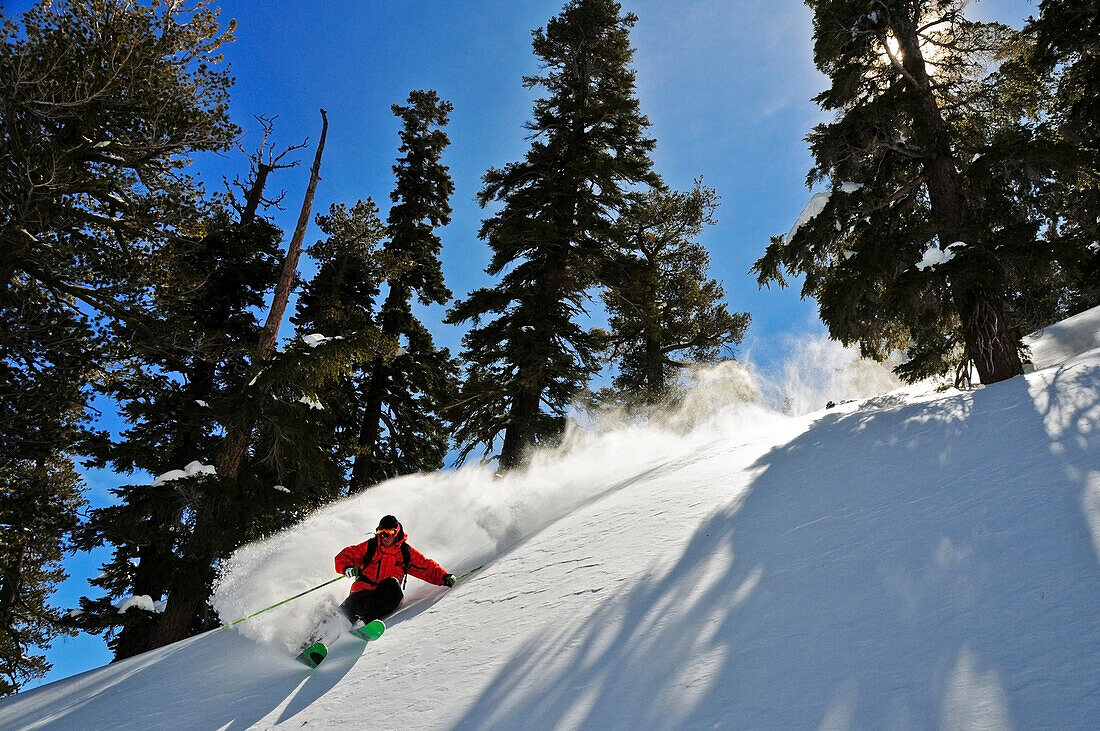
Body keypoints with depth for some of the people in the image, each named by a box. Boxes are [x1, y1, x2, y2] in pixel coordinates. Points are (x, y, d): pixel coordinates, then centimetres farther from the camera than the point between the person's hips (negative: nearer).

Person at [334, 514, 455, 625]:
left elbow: (428, 568, 16)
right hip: (364, 590, 0)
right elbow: (343, 557, 10)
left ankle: (367, 619, -49)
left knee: (392, 583, -34)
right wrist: (347, 568, -13)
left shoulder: (406, 552, 13)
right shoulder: (370, 546, 10)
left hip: (388, 594, 1)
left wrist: (444, 577, -1)